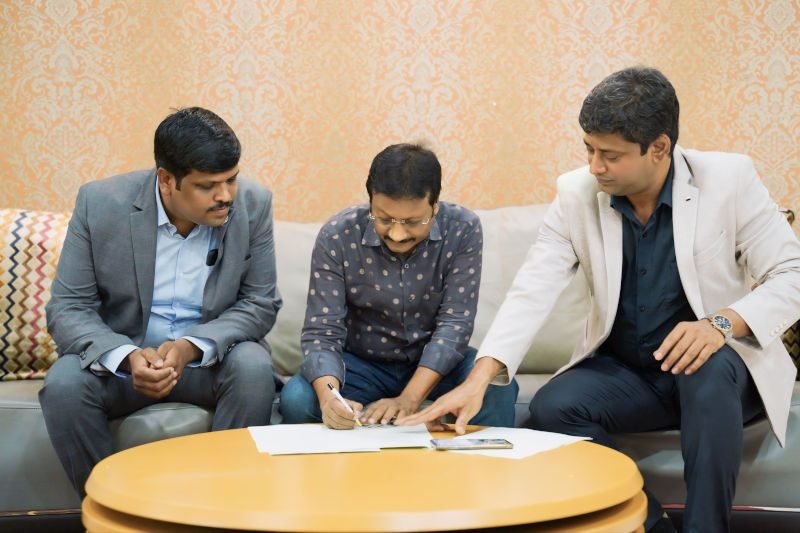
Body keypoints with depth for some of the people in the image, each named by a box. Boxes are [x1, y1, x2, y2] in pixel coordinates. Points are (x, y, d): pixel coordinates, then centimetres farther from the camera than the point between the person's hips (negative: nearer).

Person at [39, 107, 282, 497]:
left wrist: (192, 347, -26)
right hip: (119, 355, 0)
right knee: (63, 385, -29)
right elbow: (68, 308, -11)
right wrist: (127, 357, -31)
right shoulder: (100, 203, -13)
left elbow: (260, 303, -7)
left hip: (212, 355, 0)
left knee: (253, 369, -30)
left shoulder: (253, 205, -11)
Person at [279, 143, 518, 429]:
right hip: (361, 363, 0)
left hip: (435, 363, 0)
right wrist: (329, 396, -41)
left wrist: (409, 399, -32)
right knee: (296, 399, -28)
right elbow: (321, 332, -20)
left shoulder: (462, 230, -17)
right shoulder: (336, 237, -18)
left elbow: (454, 323, -20)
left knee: (498, 389, -30)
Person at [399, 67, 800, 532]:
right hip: (624, 371, 3)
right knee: (552, 407, -23)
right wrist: (479, 378, -29)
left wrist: (723, 323, -32)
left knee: (709, 373, -36)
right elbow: (533, 290, -15)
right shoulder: (577, 194, -7)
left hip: (720, 363, -3)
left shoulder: (729, 179, -13)